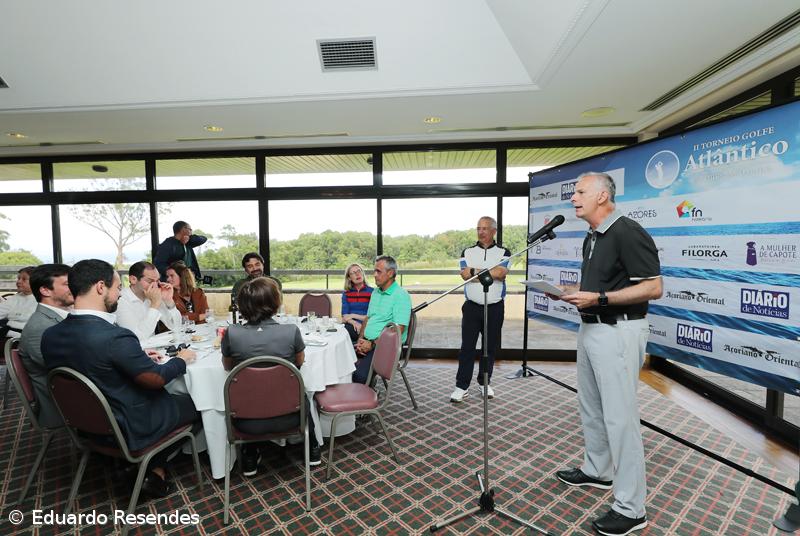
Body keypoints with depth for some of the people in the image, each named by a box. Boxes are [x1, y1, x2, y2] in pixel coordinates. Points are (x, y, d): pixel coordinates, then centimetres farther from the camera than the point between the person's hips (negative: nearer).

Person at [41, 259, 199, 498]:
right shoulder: (115, 337, -33)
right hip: (131, 427, -7)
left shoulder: (50, 335, -9)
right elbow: (157, 378, -19)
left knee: (173, 396, 24)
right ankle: (156, 471, 20)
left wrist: (139, 358, 9)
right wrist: (182, 359, -1)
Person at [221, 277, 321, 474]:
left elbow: (227, 366, 4)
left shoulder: (232, 333, -18)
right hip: (286, 418, -1)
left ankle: (249, 458, 41)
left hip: (248, 422, 1)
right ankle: (312, 449, 47)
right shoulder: (291, 331, -20)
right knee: (302, 396, 34)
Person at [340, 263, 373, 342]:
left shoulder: (372, 292, 2)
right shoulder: (346, 294, 14)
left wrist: (354, 315, -6)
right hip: (350, 326, 4)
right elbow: (344, 317, 5)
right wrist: (354, 323, -16)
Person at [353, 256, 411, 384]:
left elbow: (398, 330, -17)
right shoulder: (376, 291, 16)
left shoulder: (401, 295, -11)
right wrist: (361, 339, 2)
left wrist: (372, 344, -17)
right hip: (368, 342, 8)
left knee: (360, 374, -28)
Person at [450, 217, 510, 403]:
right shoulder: (467, 252, 7)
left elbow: (500, 273, -15)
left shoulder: (503, 253, 3)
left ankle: (485, 382, 27)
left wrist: (475, 271, -12)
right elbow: (465, 274, -10)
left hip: (495, 308, 0)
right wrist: (491, 273, -11)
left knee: (490, 347, 11)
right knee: (467, 347, 1)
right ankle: (462, 386, 9)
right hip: (472, 307, 0)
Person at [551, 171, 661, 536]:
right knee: (590, 407, 20)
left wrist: (598, 298, -24)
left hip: (619, 333, -10)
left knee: (619, 415, -2)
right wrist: (574, 294, 5)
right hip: (590, 328, 10)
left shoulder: (628, 233, -15)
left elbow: (653, 288, -18)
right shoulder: (591, 238, 13)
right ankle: (597, 471, 39)